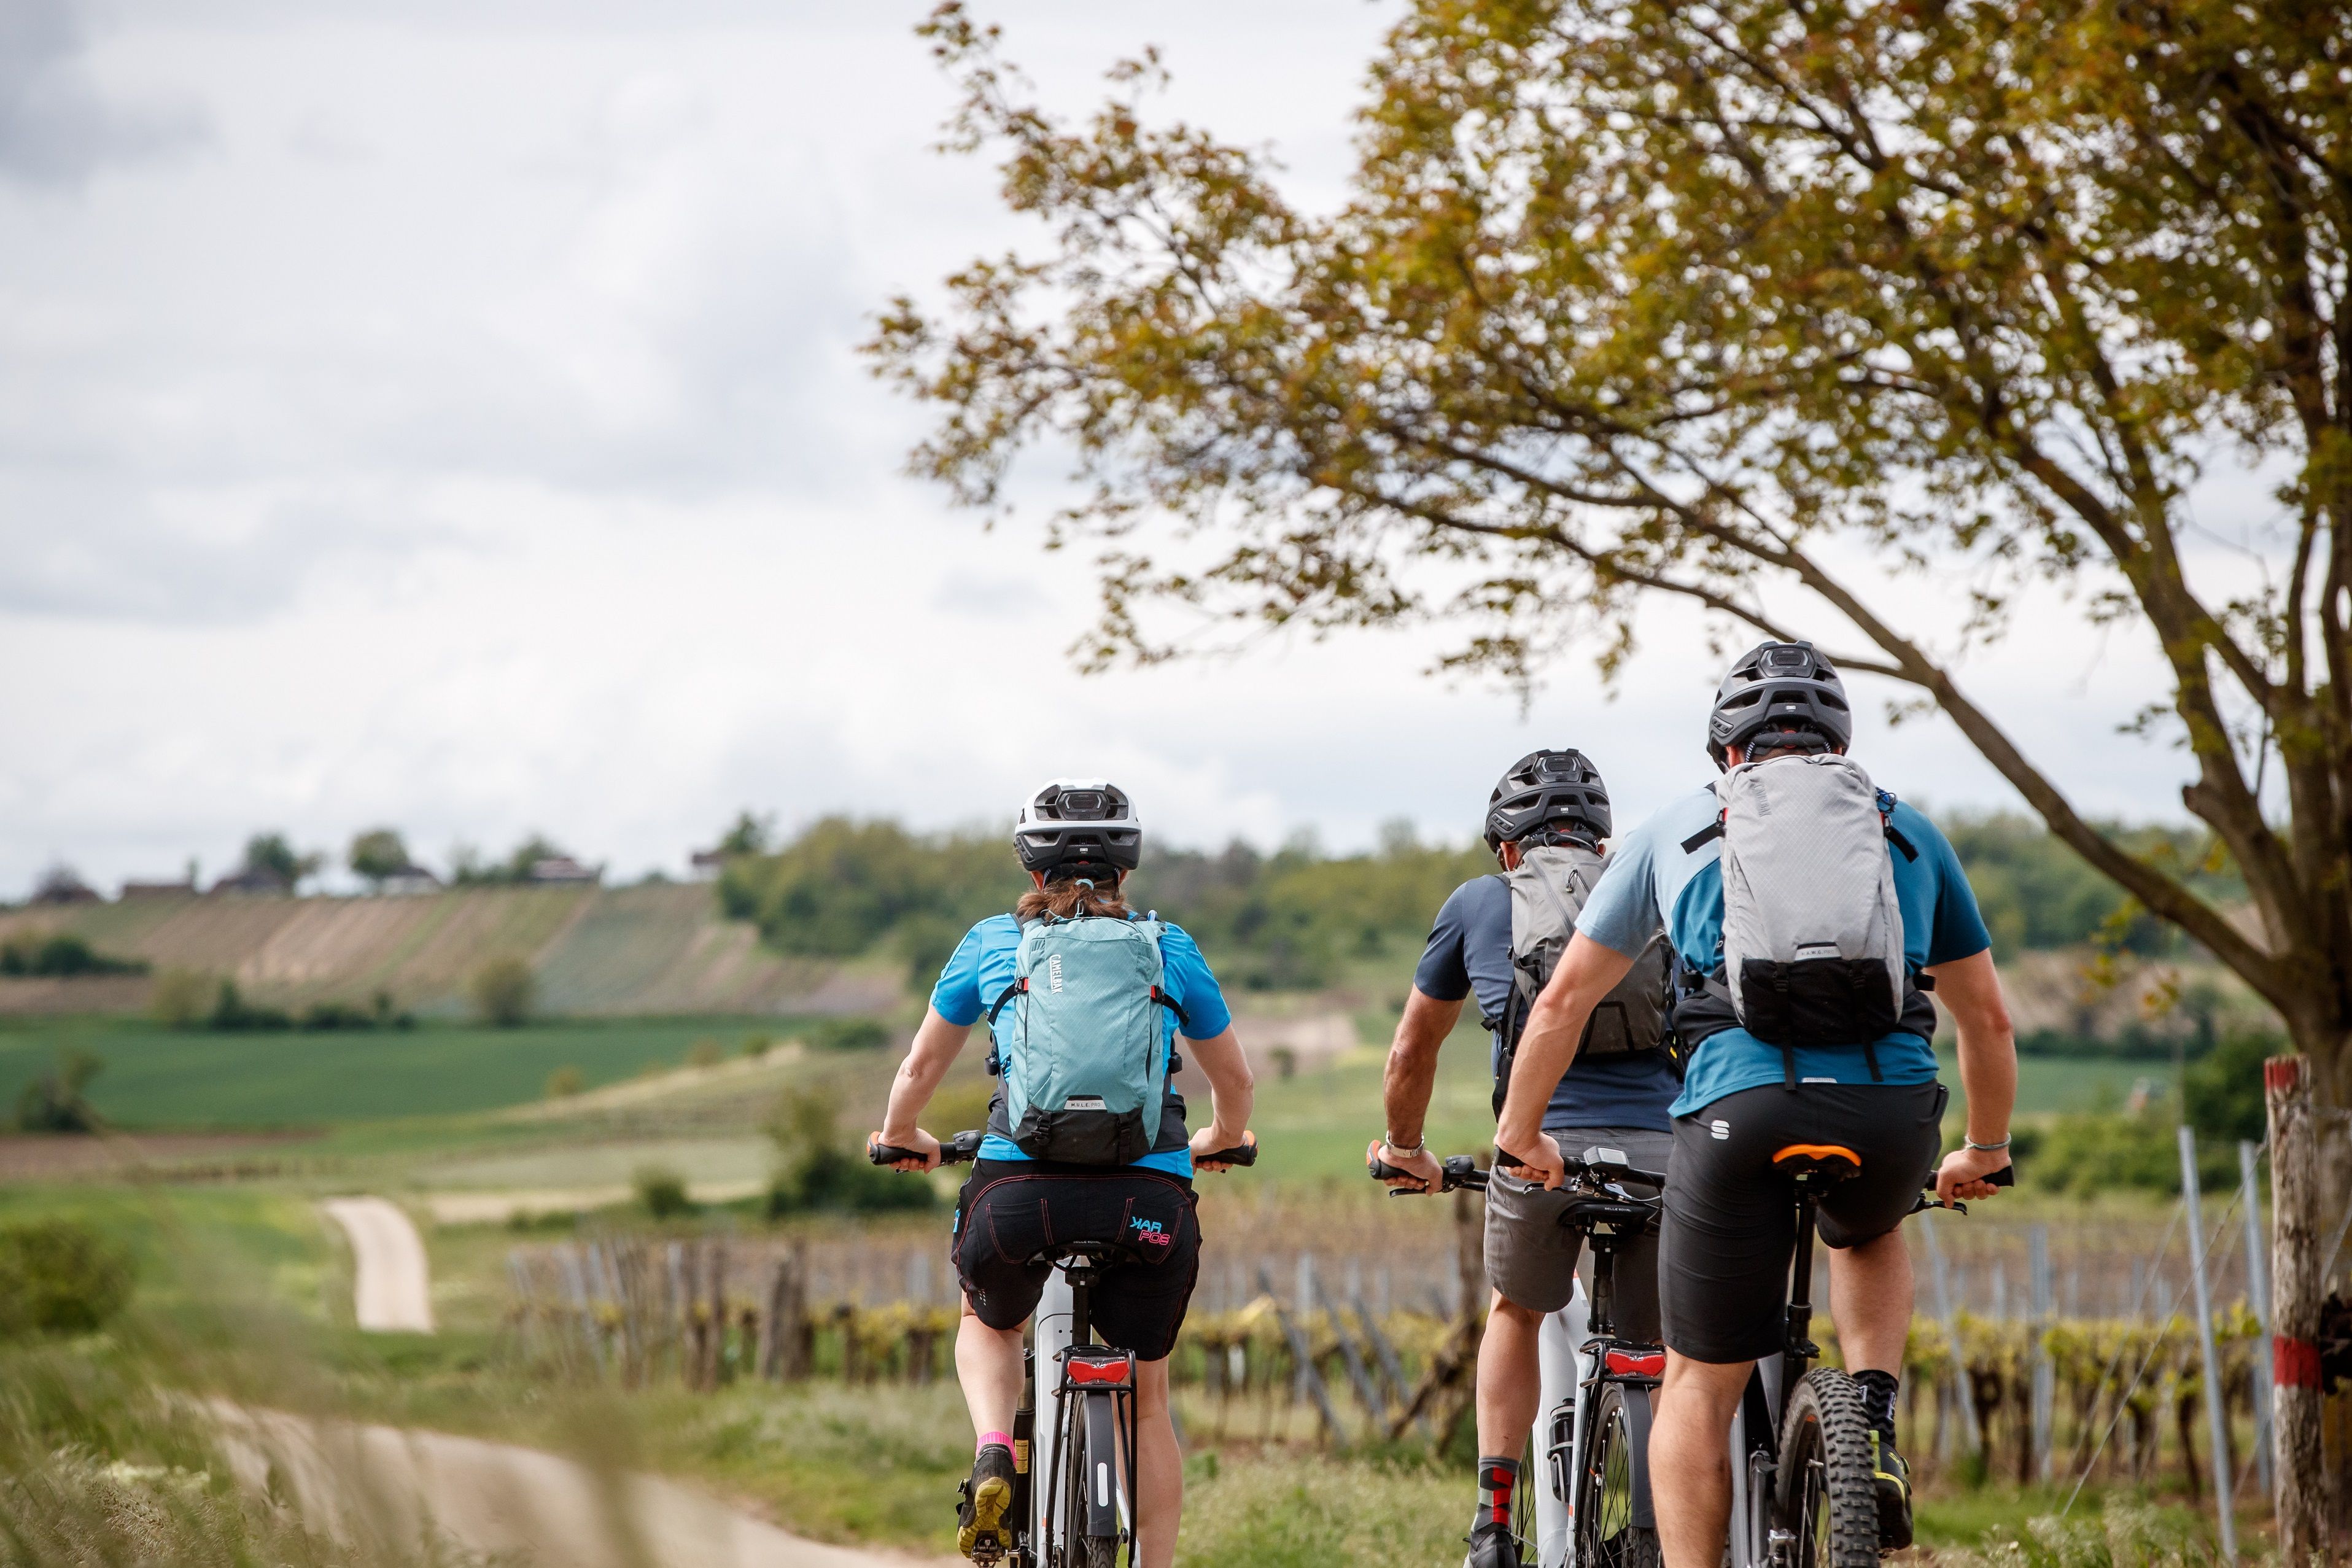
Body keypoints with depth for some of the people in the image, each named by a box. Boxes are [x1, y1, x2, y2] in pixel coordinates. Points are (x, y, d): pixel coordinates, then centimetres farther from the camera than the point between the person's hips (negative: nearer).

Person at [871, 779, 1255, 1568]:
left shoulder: (993, 942, 15)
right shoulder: (1170, 948, 16)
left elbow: (920, 1067, 25)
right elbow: (1233, 1079, 28)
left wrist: (902, 1137, 45)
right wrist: (1219, 1141, 50)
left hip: (1020, 1190, 0)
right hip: (1149, 1198, 0)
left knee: (987, 1322, 30)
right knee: (1148, 1396, 20)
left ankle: (993, 1458, 4)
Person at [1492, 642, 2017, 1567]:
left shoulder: (1676, 830, 22)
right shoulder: (1907, 831, 25)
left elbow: (1563, 1000, 24)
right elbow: (1988, 1018, 29)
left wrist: (1522, 1132, 38)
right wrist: (1985, 1152, 45)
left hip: (1740, 1109, -2)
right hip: (1892, 1111, 2)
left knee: (1698, 1389, 11)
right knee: (1869, 1238, 36)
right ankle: (1873, 1431, 14)